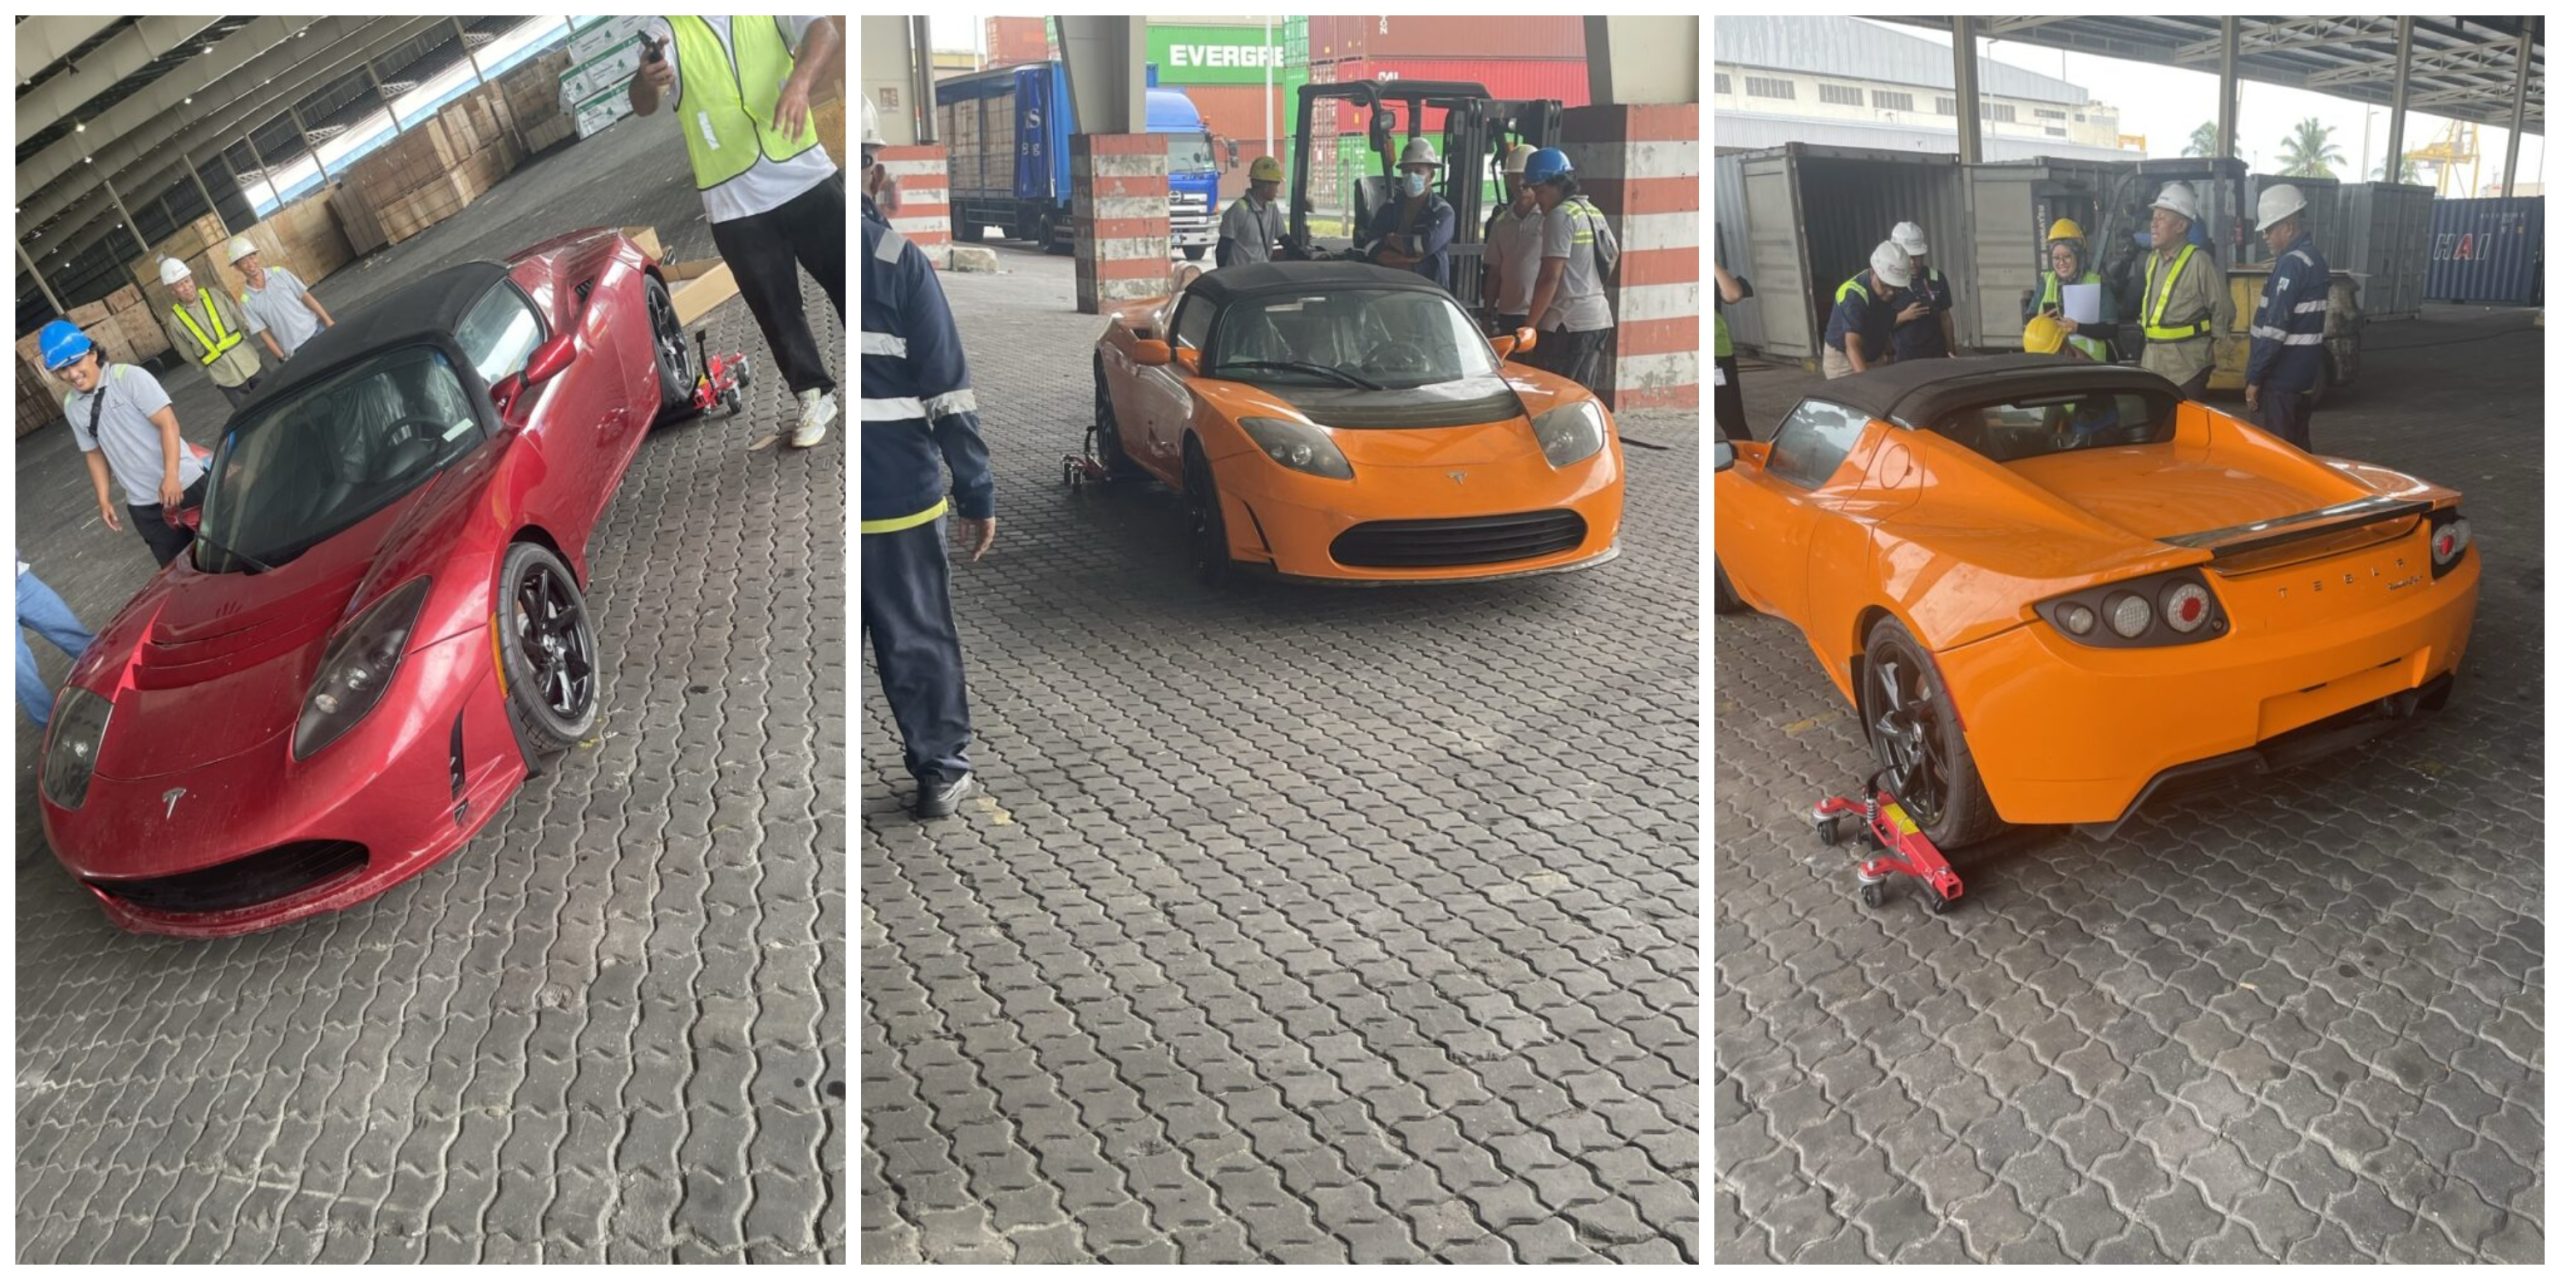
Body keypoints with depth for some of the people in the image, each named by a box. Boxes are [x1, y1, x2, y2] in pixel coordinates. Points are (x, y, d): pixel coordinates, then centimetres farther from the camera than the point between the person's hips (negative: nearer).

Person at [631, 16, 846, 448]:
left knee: (849, 283, 8)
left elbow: (822, 30, -16)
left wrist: (800, 82, -36)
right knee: (776, 307, 7)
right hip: (735, 201, 0)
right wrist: (647, 81, -39)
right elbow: (643, 105, -15)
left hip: (806, 177, 0)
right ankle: (813, 395, 24)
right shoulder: (664, 29, -2)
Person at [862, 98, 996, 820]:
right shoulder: (899, 260, -8)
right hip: (895, 493, -2)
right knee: (917, 638, 11)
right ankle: (941, 772, 21)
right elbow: (947, 390, -9)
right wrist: (977, 493, -3)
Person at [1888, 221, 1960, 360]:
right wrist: (1903, 316, -18)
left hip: (1936, 354, 3)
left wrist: (1951, 352, 11)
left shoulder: (1937, 279, 7)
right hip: (1904, 358, -3)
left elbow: (1945, 318, 14)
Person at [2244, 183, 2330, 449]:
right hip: (2301, 374, 10)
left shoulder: (2292, 263, -17)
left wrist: (2254, 377, -17)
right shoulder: (2314, 257, 14)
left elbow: (2275, 327, -22)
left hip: (2281, 378, -10)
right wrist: (2256, 371, 19)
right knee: (2296, 447, 15)